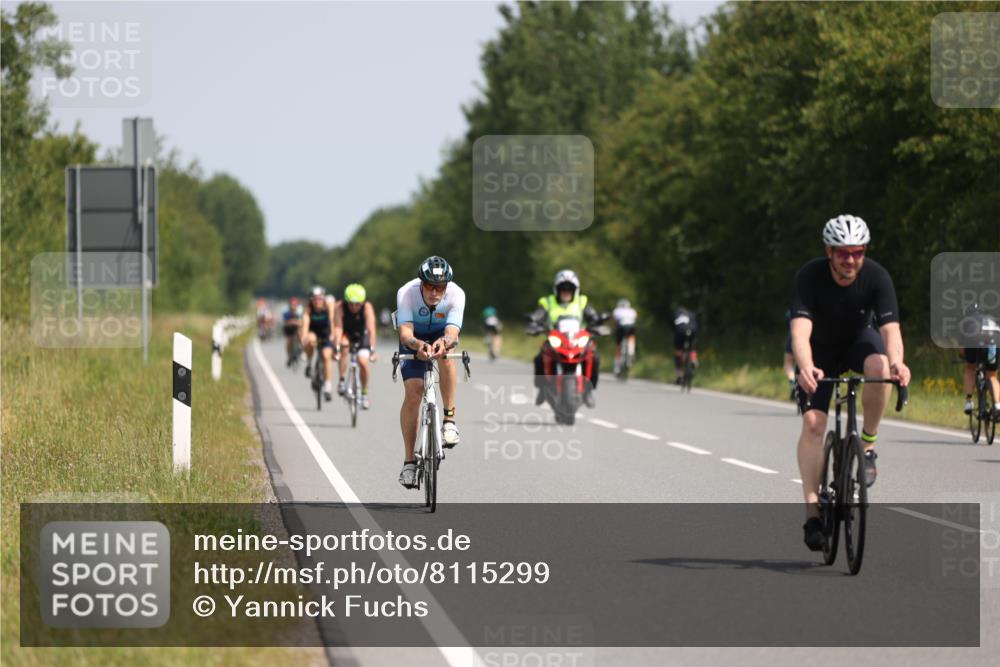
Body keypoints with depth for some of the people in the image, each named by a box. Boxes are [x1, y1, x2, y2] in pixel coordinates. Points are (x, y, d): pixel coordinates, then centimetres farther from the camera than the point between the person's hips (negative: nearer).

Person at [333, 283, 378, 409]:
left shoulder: (367, 307, -29)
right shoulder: (340, 307, -28)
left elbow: (371, 329, -36)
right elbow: (338, 328, -35)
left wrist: (372, 349, -46)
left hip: (361, 334, 0)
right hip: (346, 334, 0)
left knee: (363, 362, -18)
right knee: (344, 345, -34)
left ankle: (364, 393, 3)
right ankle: (342, 381, -23)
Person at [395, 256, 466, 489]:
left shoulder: (456, 295, -32)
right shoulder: (407, 293, -34)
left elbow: (452, 333, -42)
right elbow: (405, 333, -42)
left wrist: (444, 343, -66)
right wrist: (417, 345, -64)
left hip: (442, 333, 0)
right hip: (414, 338, 0)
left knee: (446, 353, -36)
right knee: (413, 393, -14)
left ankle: (449, 421, -29)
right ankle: (409, 460, -4)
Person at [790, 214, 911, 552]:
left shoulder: (876, 277, -26)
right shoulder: (810, 277, -30)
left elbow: (890, 328, -37)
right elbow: (800, 330, -42)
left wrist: (897, 362, -59)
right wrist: (805, 367, -63)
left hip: (858, 341, 1)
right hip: (820, 350, -1)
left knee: (879, 366, -34)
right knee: (812, 422, -16)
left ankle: (868, 443, -14)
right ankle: (812, 510, -14)